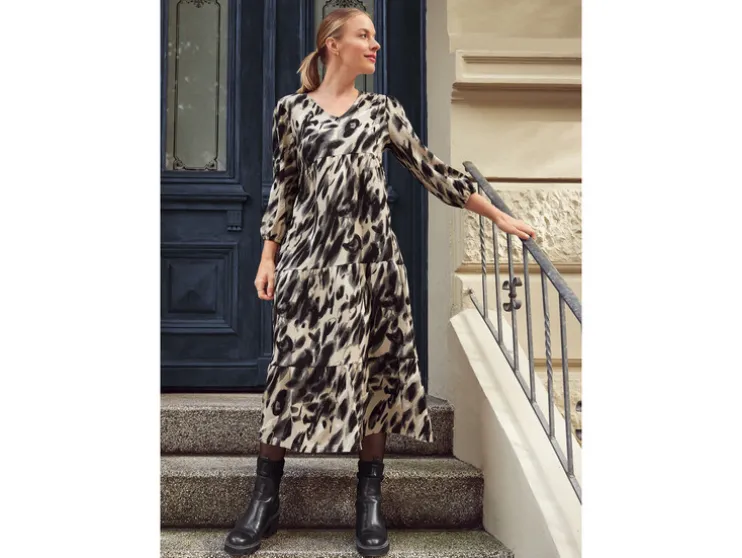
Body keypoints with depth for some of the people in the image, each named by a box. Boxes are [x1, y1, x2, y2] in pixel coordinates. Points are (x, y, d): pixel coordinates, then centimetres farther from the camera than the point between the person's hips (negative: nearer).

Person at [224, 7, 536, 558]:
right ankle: (266, 500, 11)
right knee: (294, 366, -2)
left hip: (370, 255, 1)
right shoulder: (292, 108, 9)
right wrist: (268, 257, 5)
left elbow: (433, 171, 12)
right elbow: (283, 186, 11)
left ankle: (370, 502, 14)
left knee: (373, 369, 1)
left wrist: (499, 216, 12)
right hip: (309, 255, -1)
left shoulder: (383, 109, 11)